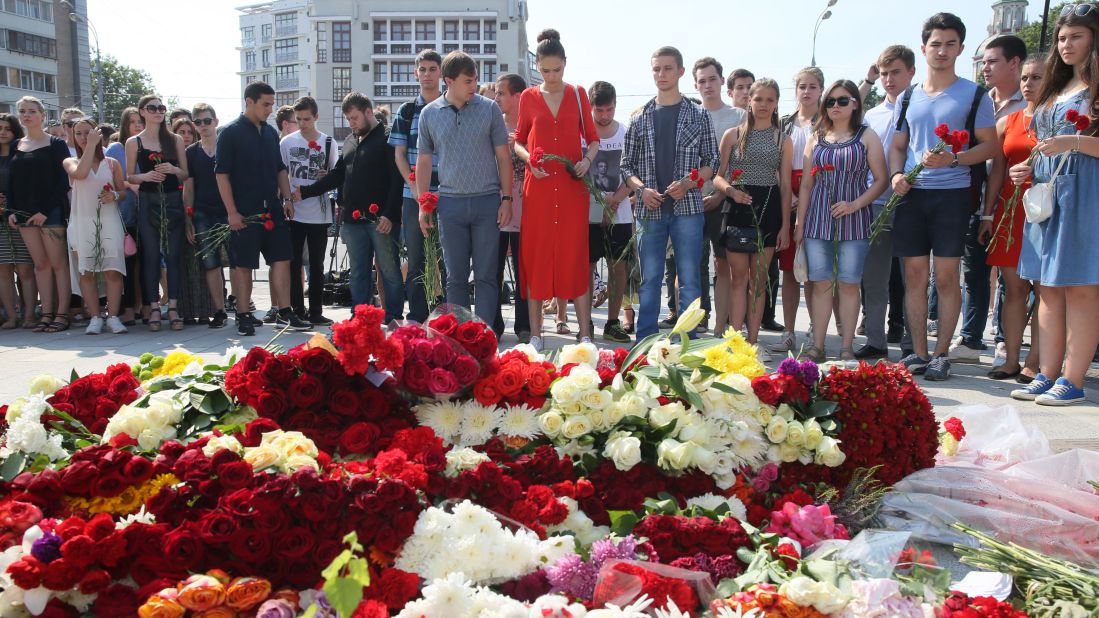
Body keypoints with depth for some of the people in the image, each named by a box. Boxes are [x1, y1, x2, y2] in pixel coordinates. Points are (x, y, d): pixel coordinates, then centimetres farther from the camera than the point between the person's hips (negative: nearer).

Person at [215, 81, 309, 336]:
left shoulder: (271, 133, 13)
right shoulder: (230, 133, -6)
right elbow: (222, 174, -9)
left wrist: (287, 199, 9)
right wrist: (231, 212, -15)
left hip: (272, 209, 6)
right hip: (244, 211, -6)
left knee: (281, 258, 4)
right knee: (243, 264, 1)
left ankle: (284, 314, 10)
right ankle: (244, 317, 10)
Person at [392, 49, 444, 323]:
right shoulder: (406, 111, 10)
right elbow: (399, 153, 8)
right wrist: (414, 186, -6)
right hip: (414, 195, 2)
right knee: (416, 260, 5)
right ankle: (416, 319, 13)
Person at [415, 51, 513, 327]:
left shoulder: (489, 109, 2)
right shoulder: (429, 113, 6)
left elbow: (503, 156, 5)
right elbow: (423, 162, 10)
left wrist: (507, 198, -2)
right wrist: (423, 206, 5)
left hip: (487, 201, -1)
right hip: (450, 203, 1)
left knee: (486, 276, 1)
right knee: (456, 277, 6)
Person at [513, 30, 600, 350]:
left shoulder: (578, 94, 8)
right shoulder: (528, 97, 8)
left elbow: (593, 138, 11)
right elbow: (519, 141, 14)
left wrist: (587, 160, -8)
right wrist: (529, 159, -6)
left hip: (573, 185, 0)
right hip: (538, 186, 1)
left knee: (576, 257, -2)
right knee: (535, 256, 1)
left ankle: (585, 334, 3)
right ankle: (535, 334, 9)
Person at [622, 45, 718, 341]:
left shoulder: (699, 116, 7)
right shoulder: (639, 118, 11)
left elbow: (711, 162, 5)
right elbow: (627, 164, 11)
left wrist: (688, 183, -12)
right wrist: (642, 189, -7)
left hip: (687, 207, -1)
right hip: (649, 209, 1)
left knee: (689, 279, 0)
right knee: (650, 278, 6)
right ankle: (644, 344, 13)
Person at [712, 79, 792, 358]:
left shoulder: (783, 140, 9)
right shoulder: (733, 135, 6)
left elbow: (785, 185, 7)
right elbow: (718, 176, 4)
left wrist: (785, 225, 2)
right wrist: (730, 190, -19)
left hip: (768, 209, 1)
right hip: (738, 209, -1)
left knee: (759, 278, 4)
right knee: (739, 277, -1)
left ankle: (752, 341, 10)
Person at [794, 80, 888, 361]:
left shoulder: (866, 136, 4)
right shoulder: (817, 137, 13)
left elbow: (881, 180, -1)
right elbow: (806, 184, 12)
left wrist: (855, 204, -15)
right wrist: (800, 223, 8)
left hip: (853, 219, -2)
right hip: (818, 219, 3)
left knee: (848, 283, -1)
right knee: (820, 283, 2)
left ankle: (847, 347, 6)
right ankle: (817, 346, 7)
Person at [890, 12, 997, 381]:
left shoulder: (974, 95, 3)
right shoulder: (908, 98, 14)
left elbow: (990, 145, -1)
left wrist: (952, 159, -18)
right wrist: (896, 174, -2)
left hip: (952, 194, -3)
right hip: (911, 194, 3)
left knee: (946, 276, -2)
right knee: (914, 275, 4)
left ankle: (941, 354, 7)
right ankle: (918, 353, 12)